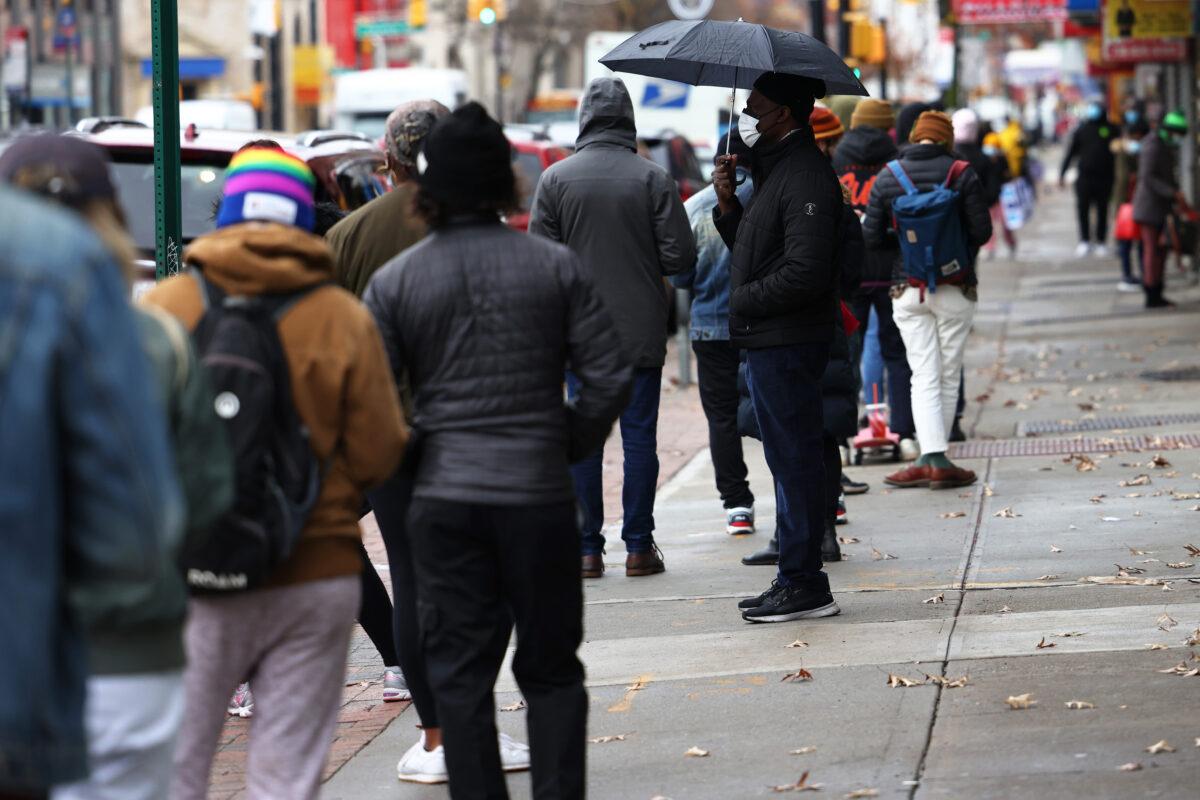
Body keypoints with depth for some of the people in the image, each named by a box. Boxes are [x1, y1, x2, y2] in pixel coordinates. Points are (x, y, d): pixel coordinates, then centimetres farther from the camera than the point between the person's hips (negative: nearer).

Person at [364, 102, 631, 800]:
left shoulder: (395, 282, -1)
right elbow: (609, 376, -4)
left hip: (444, 499, 0)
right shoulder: (558, 267, -1)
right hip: (540, 493, 0)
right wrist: (572, 447, 10)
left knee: (460, 675, 6)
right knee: (551, 670, 11)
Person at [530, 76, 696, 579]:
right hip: (641, 331, -1)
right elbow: (681, 257, -7)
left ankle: (588, 549, 7)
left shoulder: (556, 179, -4)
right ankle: (639, 547, 6)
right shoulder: (653, 179, -6)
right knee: (639, 434, 5)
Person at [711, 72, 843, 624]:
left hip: (786, 344, -11)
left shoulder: (805, 178, -17)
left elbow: (805, 271, -25)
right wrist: (729, 204, 4)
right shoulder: (776, 169, 16)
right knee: (789, 459, 14)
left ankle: (803, 585, -2)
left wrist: (744, 301, -14)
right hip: (770, 342, 11)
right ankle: (797, 580, 21)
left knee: (794, 459, -6)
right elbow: (752, 249, 19)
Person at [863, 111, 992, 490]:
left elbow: (872, 237, 0)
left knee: (924, 376, 2)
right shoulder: (961, 173, -7)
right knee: (948, 374, 7)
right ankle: (934, 457, 8)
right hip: (955, 288, -2)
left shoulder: (887, 178, 0)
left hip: (908, 290, 2)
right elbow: (982, 230, -7)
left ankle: (932, 458, -11)